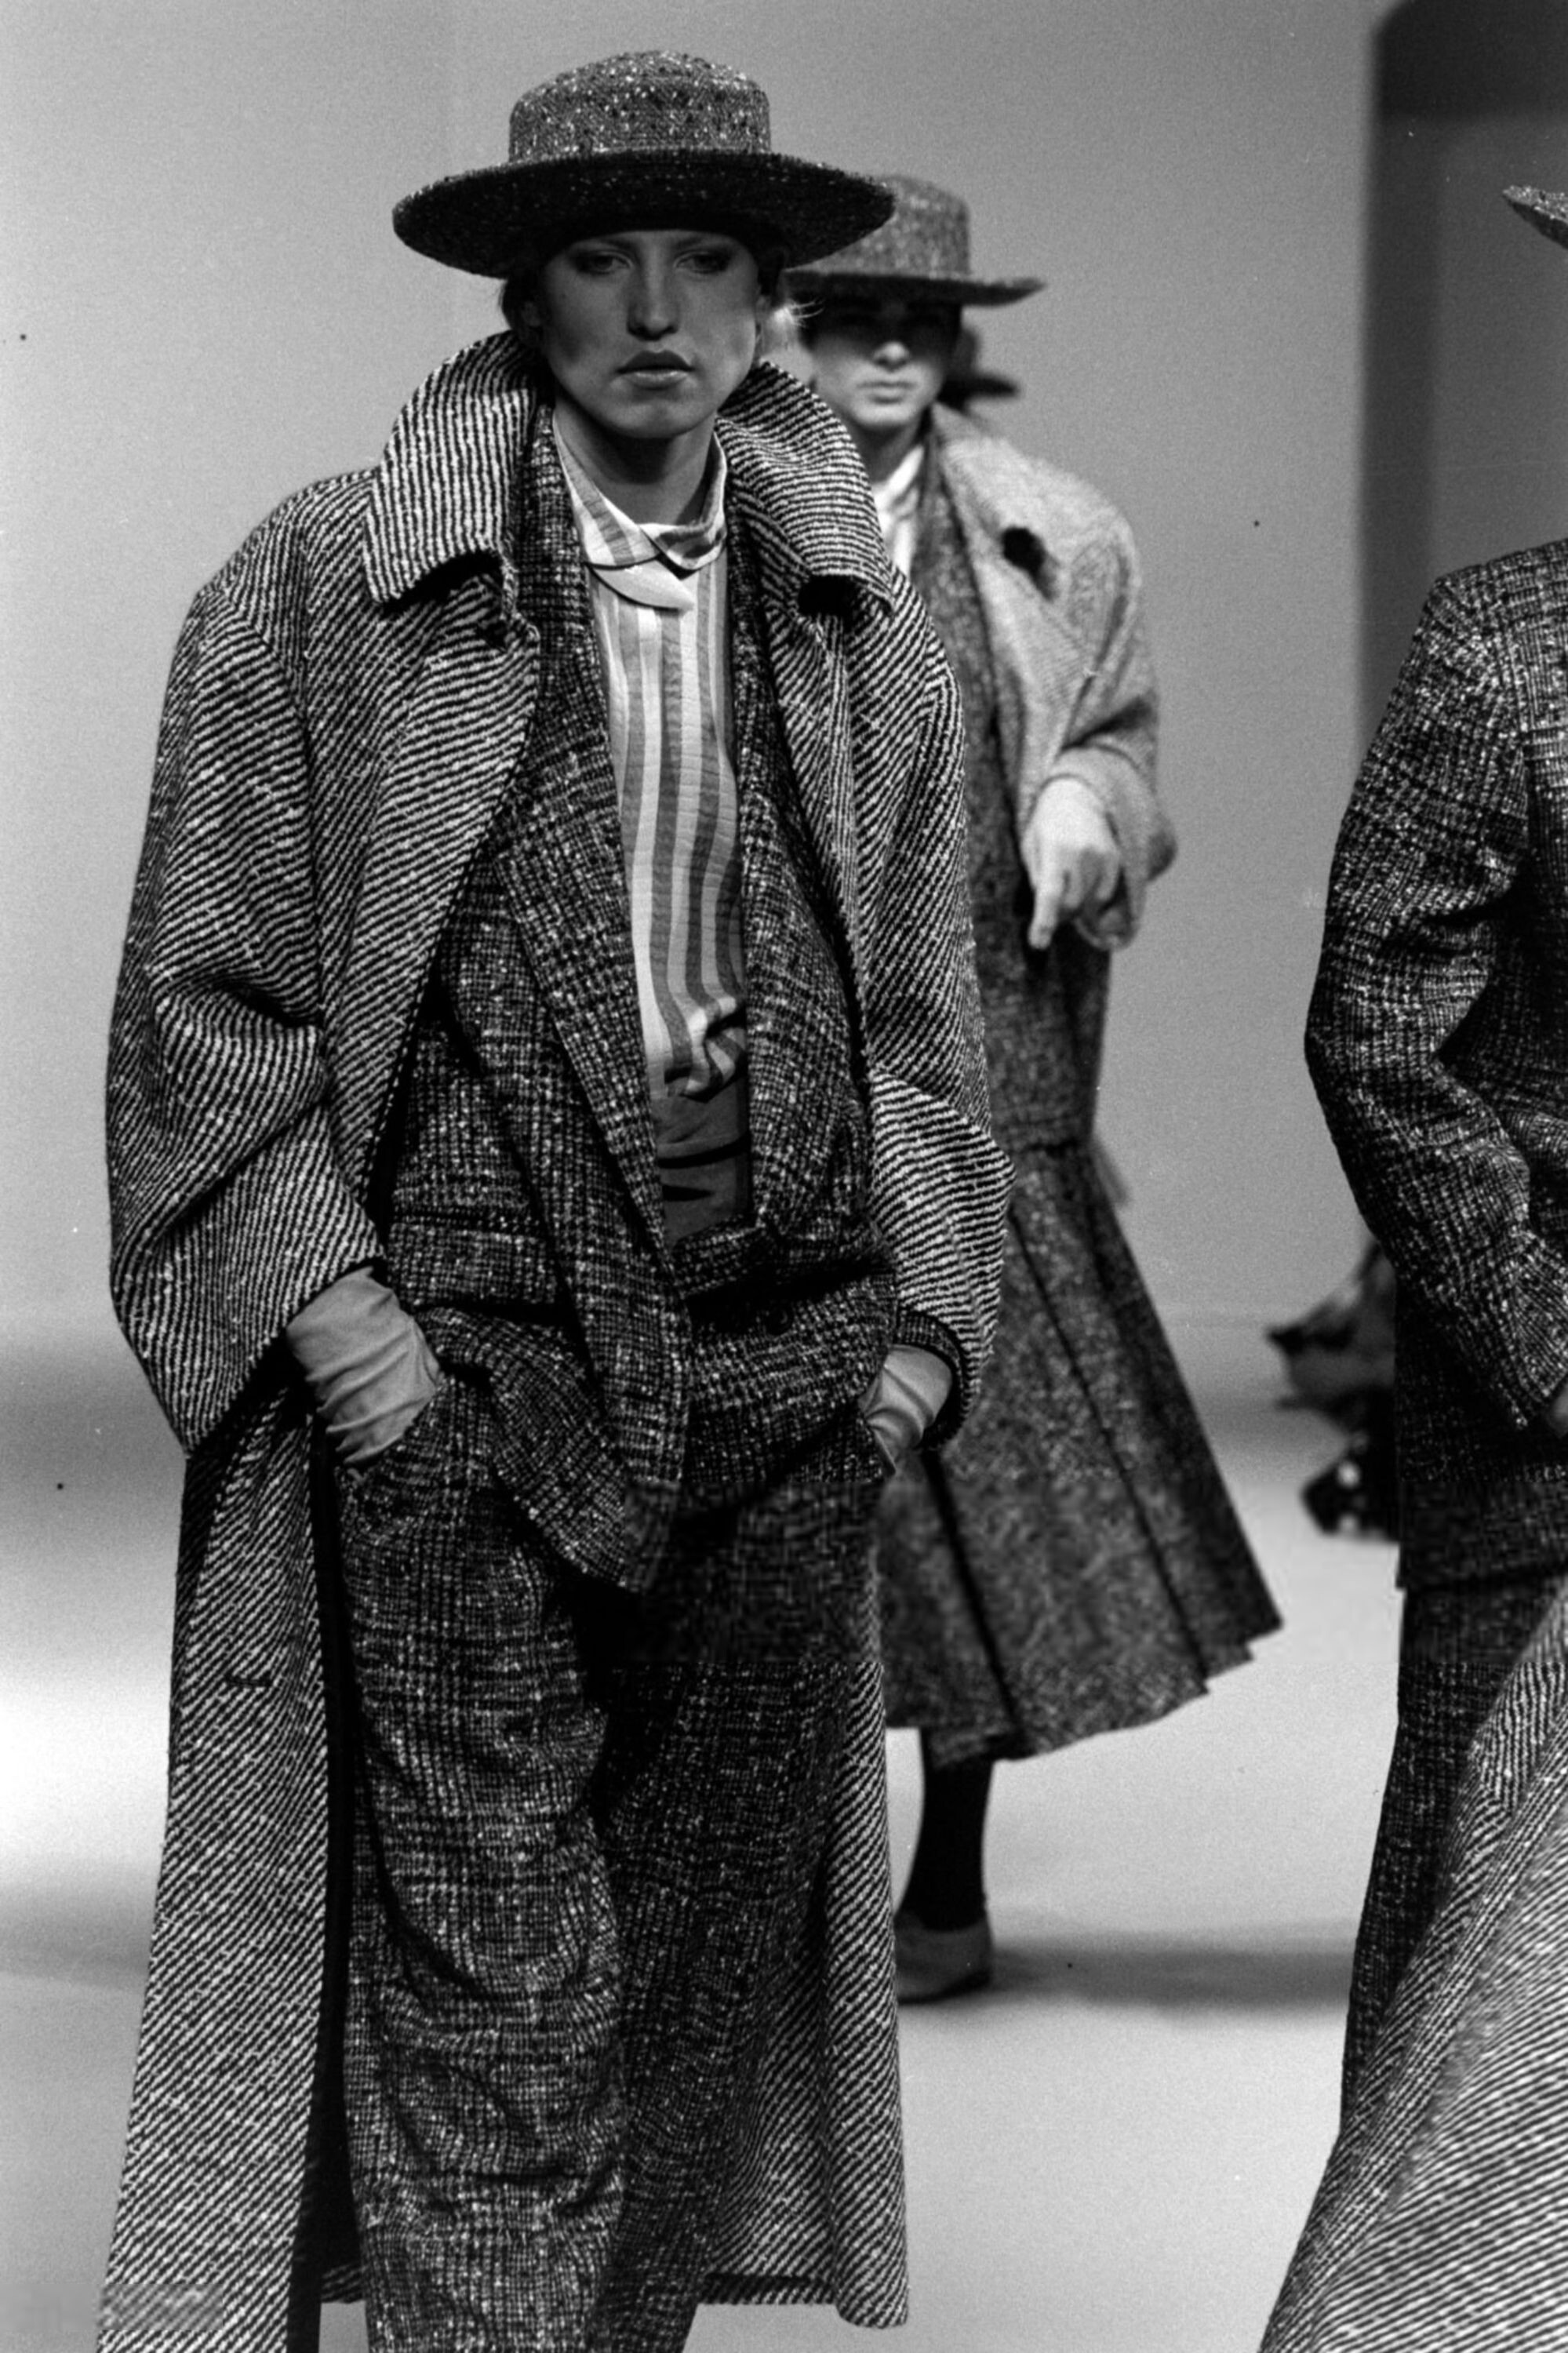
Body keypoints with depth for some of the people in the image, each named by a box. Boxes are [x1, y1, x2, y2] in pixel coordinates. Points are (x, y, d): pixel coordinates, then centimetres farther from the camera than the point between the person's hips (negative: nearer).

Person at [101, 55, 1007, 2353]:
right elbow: (204, 995, -1)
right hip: (456, 1382, -4)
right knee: (495, 1991, -5)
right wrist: (331, 1304, -10)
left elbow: (924, 1024, 17)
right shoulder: (328, 586, -1)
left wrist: (922, 1314, 5)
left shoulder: (863, 632, 11)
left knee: (714, 1964, 11)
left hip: (781, 1388, 4)